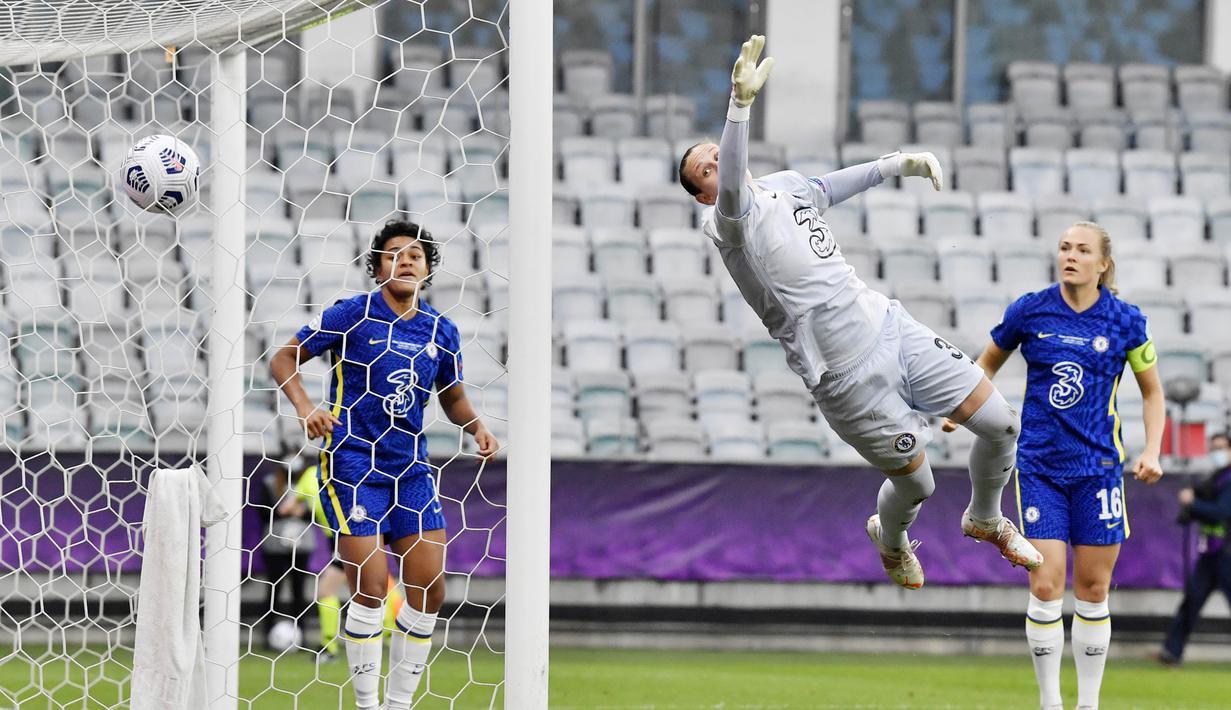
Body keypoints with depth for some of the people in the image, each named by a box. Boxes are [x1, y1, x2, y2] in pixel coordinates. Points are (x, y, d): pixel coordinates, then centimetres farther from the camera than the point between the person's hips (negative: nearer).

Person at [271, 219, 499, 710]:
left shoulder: (441, 331, 7)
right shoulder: (353, 315, -6)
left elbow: (452, 396, 22)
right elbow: (284, 360, -2)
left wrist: (476, 428, 1)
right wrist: (305, 407, -19)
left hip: (410, 467, 5)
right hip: (351, 463, -5)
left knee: (429, 588, 0)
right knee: (370, 587, -11)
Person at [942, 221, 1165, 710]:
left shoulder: (1125, 321, -2)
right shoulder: (1029, 312, -2)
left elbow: (1152, 392, 10)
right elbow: (989, 362, 16)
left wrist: (1152, 452, -1)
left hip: (1098, 466, 0)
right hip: (1039, 466, 0)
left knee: (1092, 590, 3)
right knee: (1045, 587, -8)